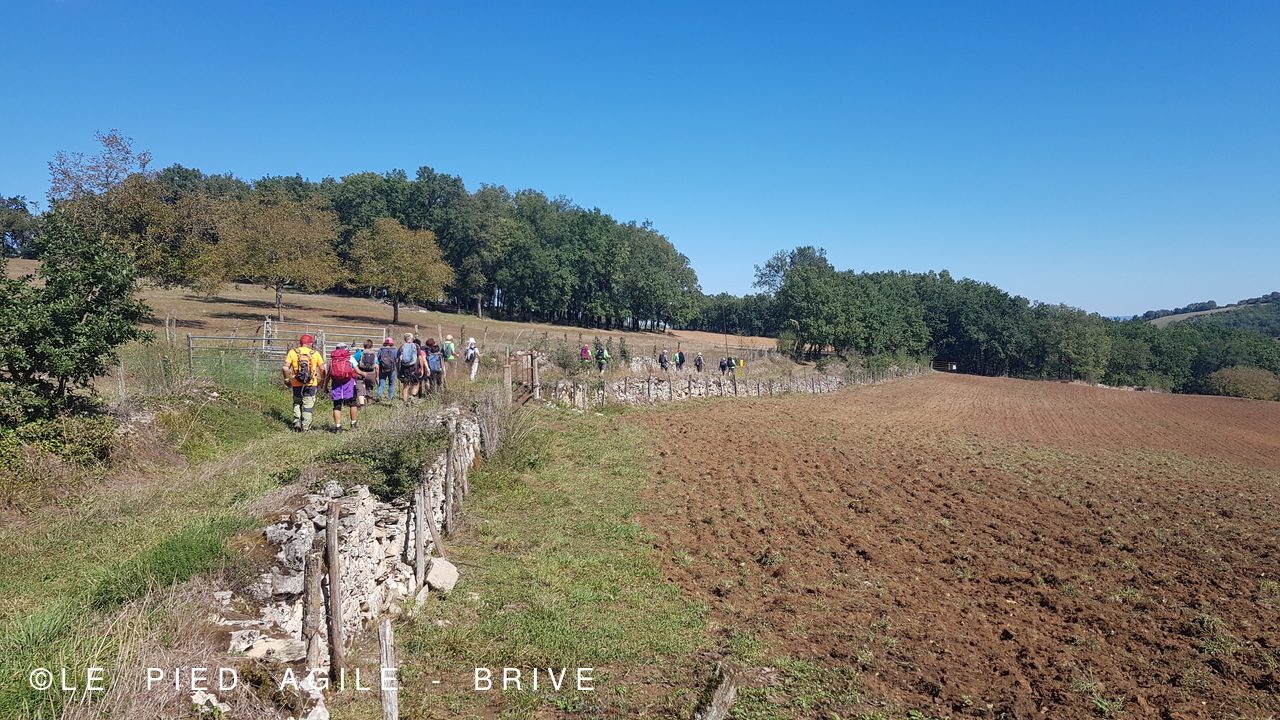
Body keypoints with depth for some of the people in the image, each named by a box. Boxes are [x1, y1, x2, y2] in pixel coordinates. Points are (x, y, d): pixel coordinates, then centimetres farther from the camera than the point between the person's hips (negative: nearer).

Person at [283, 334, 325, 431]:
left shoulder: (292, 352, 1)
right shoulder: (315, 353, 1)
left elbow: (285, 368, -6)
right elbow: (322, 369, 0)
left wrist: (286, 380, 7)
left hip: (296, 384, 1)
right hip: (311, 384, -1)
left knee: (297, 403, 21)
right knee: (308, 405, 6)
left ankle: (297, 422, 9)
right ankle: (305, 427, 7)